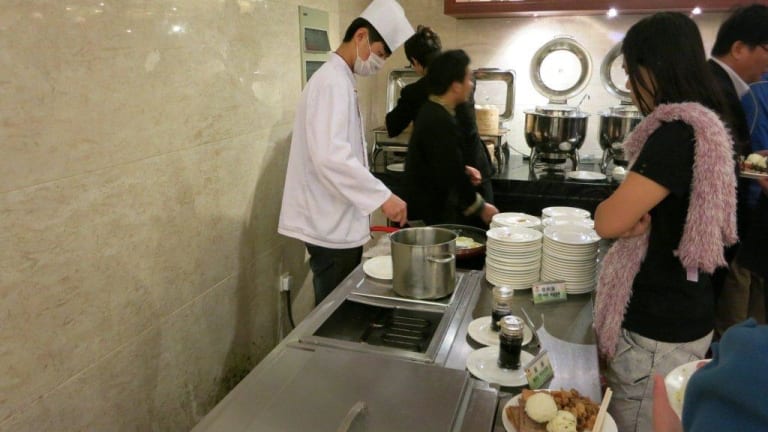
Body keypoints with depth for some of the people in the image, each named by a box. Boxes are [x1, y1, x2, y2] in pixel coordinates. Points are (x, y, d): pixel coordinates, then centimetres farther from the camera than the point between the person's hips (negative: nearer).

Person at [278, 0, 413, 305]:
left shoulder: (341, 80, 15)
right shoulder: (332, 82, -16)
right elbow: (330, 156, -31)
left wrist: (371, 200, 20)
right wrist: (382, 196, -28)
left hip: (340, 222, 10)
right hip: (331, 227, -10)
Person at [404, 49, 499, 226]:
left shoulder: (430, 111, 9)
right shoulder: (441, 122, -23)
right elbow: (452, 177, -22)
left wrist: (464, 169, 7)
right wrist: (480, 208, -10)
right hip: (432, 217, -10)